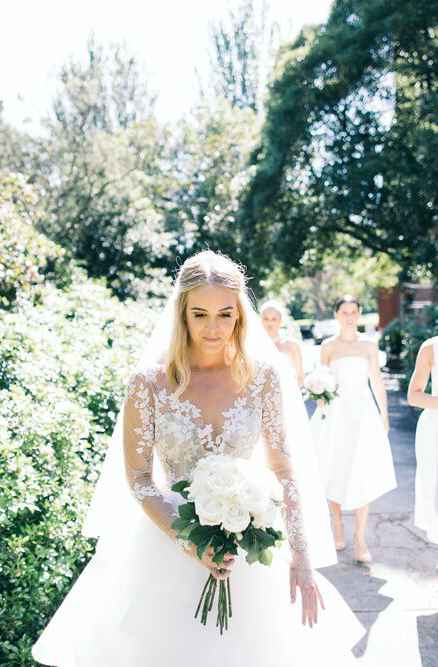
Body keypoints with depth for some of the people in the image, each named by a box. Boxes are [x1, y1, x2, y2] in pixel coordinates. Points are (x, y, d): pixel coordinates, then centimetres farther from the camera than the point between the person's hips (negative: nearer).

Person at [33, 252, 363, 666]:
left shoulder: (262, 375, -7)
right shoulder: (150, 381, -12)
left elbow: (284, 468, -4)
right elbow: (137, 479, -7)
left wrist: (301, 558, -9)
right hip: (169, 537, -1)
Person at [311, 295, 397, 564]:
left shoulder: (369, 346, 6)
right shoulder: (328, 346, 4)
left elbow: (377, 382, 8)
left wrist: (384, 416, 5)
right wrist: (320, 412, -1)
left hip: (363, 413, 0)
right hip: (335, 413, 0)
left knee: (362, 476, -4)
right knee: (335, 474, 5)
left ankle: (360, 539, 1)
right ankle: (338, 526, 24)